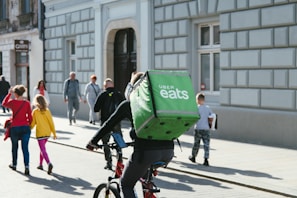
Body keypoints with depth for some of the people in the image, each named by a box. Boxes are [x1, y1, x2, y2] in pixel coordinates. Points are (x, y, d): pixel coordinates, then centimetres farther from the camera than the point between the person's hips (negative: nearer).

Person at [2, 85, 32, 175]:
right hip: (25, 127, 1)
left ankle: (14, 164, 35)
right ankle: (26, 166, -12)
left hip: (15, 128, -1)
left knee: (14, 146, 19)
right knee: (25, 147, 0)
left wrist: (9, 93, 17)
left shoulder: (13, 102, -9)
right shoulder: (27, 103, -3)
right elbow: (30, 117, 1)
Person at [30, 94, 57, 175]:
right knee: (42, 148, 23)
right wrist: (54, 133, 9)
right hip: (47, 133, 5)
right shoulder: (47, 111, 0)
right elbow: (51, 122, 1)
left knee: (43, 150, -7)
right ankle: (40, 164, 30)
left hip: (40, 133, -5)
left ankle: (49, 163, -28)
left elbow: (33, 123, -4)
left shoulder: (35, 111, -9)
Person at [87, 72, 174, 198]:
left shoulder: (128, 104, 9)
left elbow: (108, 125, 13)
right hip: (168, 151, 4)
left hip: (146, 151, -4)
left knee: (126, 185, 15)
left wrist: (93, 142, 25)